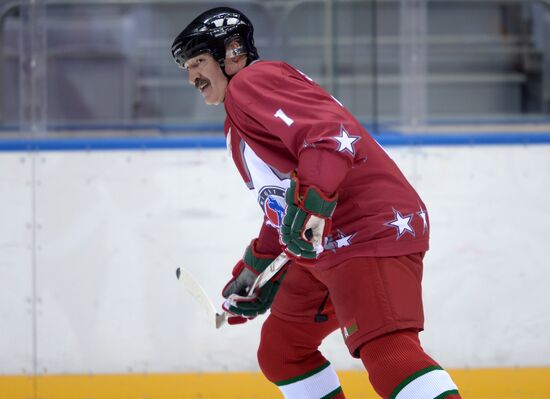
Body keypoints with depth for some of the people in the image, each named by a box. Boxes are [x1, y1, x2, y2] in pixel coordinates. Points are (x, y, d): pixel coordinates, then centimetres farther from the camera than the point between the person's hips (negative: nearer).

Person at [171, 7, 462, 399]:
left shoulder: (252, 82, -7)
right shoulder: (237, 129, 27)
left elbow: (331, 132, -25)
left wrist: (311, 199, -36)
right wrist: (253, 271, 37)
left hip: (374, 230, -11)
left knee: (387, 351, -26)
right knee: (280, 351, 18)